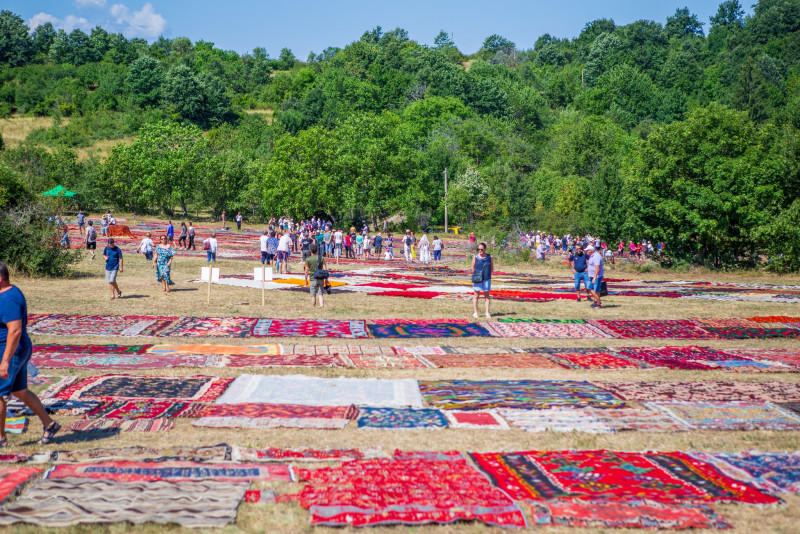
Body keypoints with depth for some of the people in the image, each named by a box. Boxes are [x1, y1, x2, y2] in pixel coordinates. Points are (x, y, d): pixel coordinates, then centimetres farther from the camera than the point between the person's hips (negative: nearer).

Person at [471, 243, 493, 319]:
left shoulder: (489, 257, 4)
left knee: (487, 295, 5)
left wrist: (487, 274, -2)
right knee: (476, 295, 3)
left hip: (487, 278, 1)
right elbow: (473, 268, 3)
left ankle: (487, 312, 11)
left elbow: (492, 268, 9)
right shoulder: (475, 257, 0)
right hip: (477, 278, -1)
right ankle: (475, 312, 9)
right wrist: (476, 275, -6)